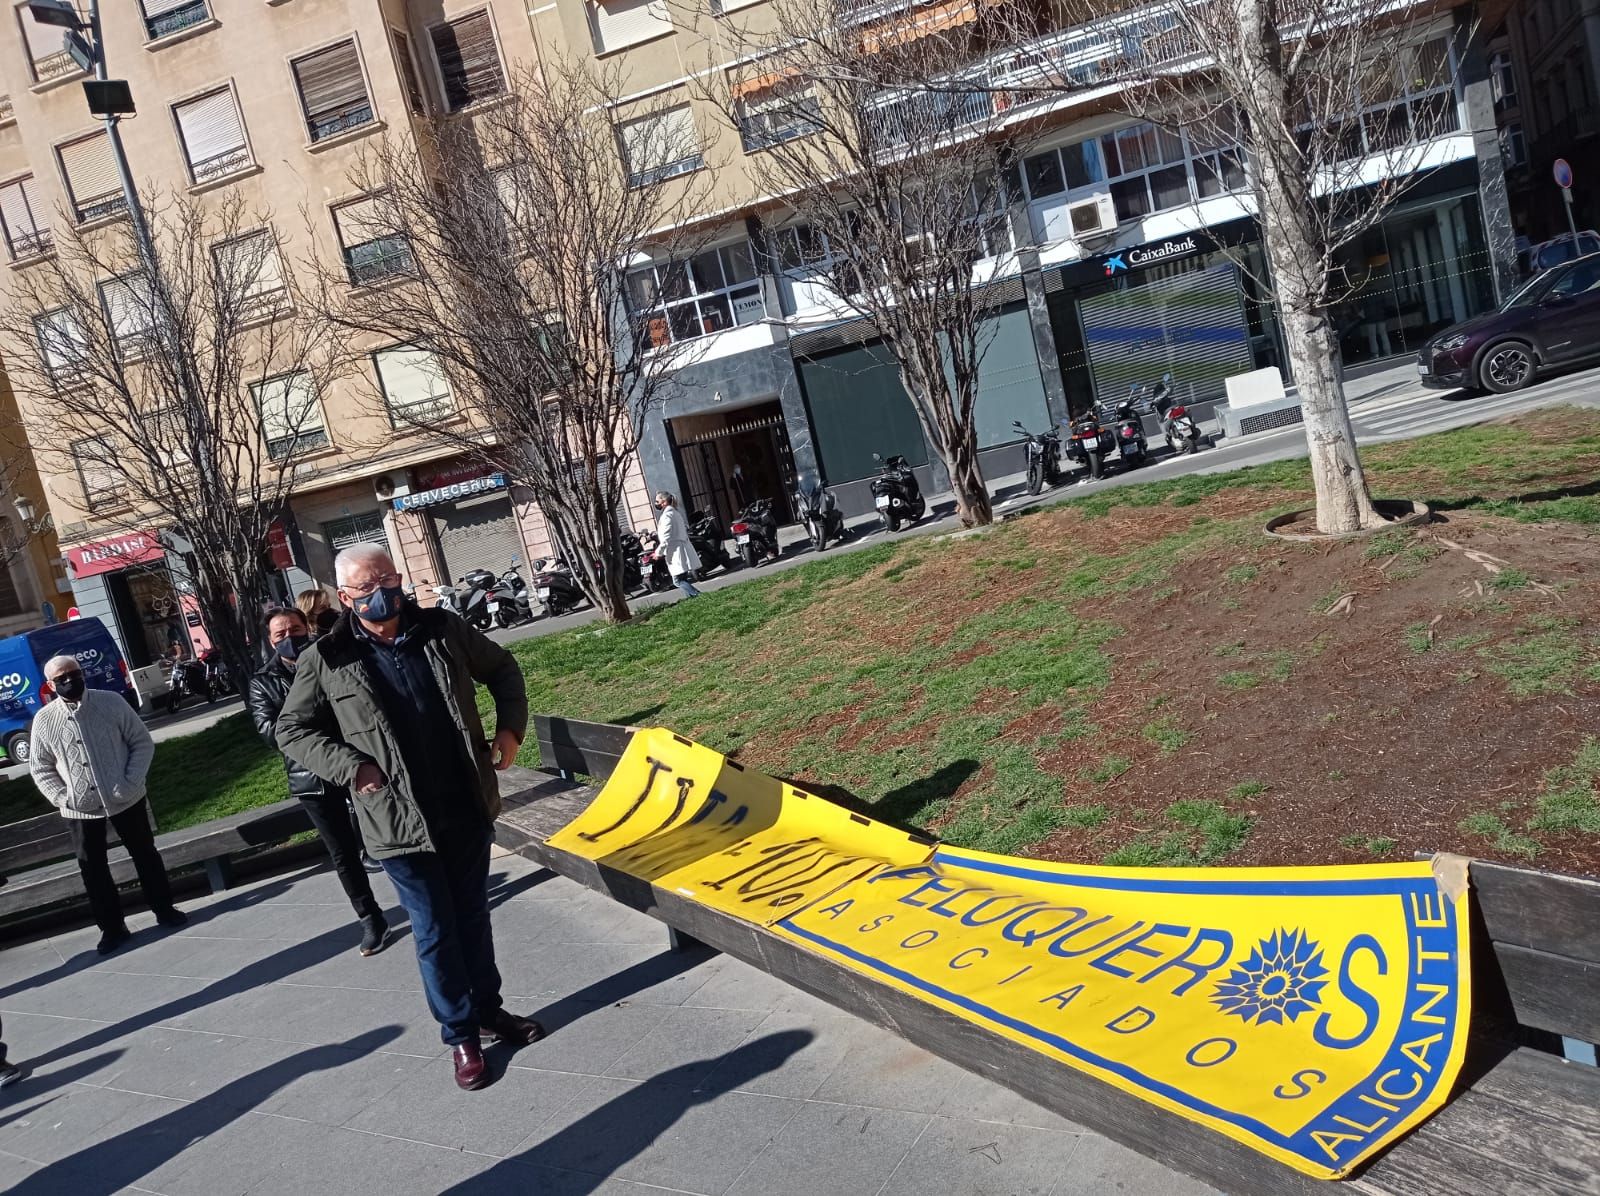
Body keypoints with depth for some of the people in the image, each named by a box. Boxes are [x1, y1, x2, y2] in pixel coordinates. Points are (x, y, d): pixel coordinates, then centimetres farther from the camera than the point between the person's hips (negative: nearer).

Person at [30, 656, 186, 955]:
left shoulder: (112, 702, -8)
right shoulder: (44, 720, -4)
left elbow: (142, 743, -4)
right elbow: (41, 768, 5)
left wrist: (131, 782, -14)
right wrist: (62, 798, -9)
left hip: (125, 799, -1)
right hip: (79, 808, 1)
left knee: (145, 855, 12)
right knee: (92, 868, 9)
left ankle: (164, 909, 30)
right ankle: (112, 927, 24)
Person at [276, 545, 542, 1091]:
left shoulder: (441, 630, -1)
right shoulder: (327, 661, -8)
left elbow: (502, 669, 13)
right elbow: (292, 730, 1)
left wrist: (510, 727, 0)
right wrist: (350, 766, -12)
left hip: (468, 806, 3)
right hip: (400, 821, -3)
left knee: (473, 916, 19)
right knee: (435, 932, 7)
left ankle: (489, 1008, 38)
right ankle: (461, 1035, 24)